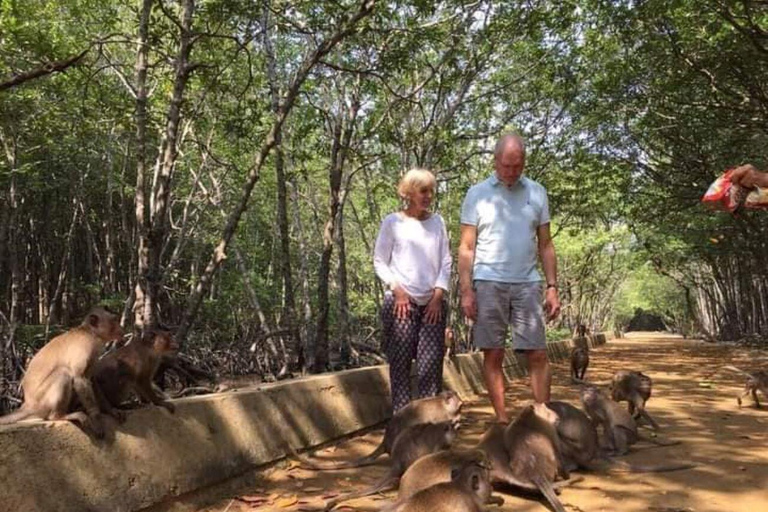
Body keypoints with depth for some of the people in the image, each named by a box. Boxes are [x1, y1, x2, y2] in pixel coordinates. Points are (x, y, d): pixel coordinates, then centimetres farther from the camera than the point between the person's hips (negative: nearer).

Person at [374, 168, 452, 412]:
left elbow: (446, 262, 9)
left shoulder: (437, 221, 9)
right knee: (400, 361, -1)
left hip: (433, 302, 3)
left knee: (432, 362, 0)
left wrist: (438, 294, -2)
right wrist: (397, 289, -9)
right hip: (401, 301, -2)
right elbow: (380, 262, 2)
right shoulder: (393, 222, 0)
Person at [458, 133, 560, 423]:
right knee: (493, 354, 3)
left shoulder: (537, 193, 10)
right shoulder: (477, 194, 4)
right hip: (489, 283, -2)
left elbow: (545, 245, 12)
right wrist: (466, 290, -6)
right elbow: (467, 248, 2)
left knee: (538, 354, 0)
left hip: (527, 283, 2)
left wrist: (552, 287, 4)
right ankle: (502, 419, 12)